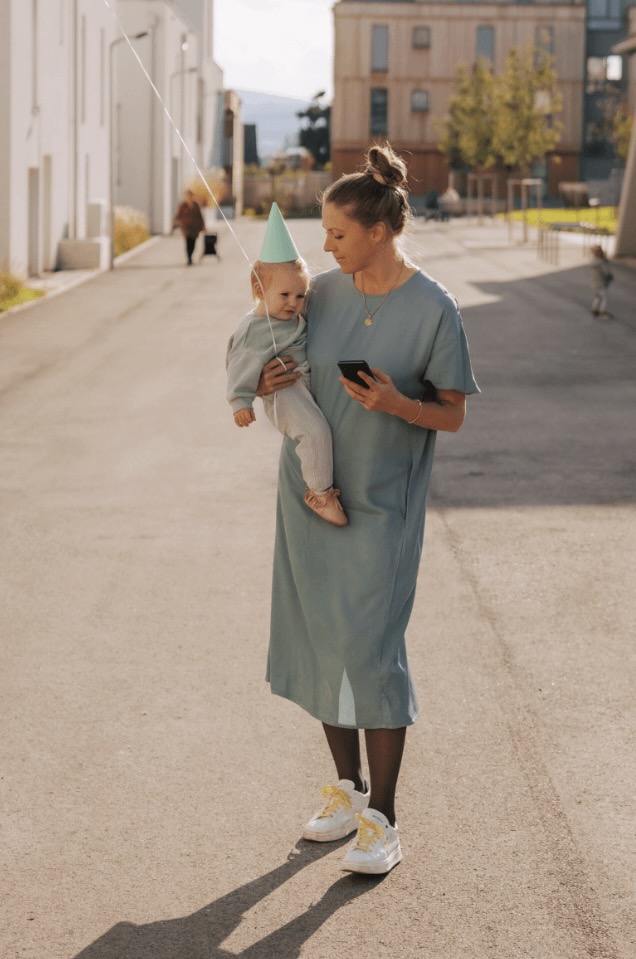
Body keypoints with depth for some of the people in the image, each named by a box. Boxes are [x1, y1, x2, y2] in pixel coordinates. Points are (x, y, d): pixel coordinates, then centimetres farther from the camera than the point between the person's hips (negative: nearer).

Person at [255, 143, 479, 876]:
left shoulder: (433, 310, -11)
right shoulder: (324, 293, 1)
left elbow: (452, 415, -7)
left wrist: (396, 403, -26)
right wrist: (266, 384, -9)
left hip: (380, 505, -5)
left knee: (371, 651, -8)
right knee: (318, 644, 10)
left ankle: (381, 822, 2)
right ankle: (347, 790, 27)